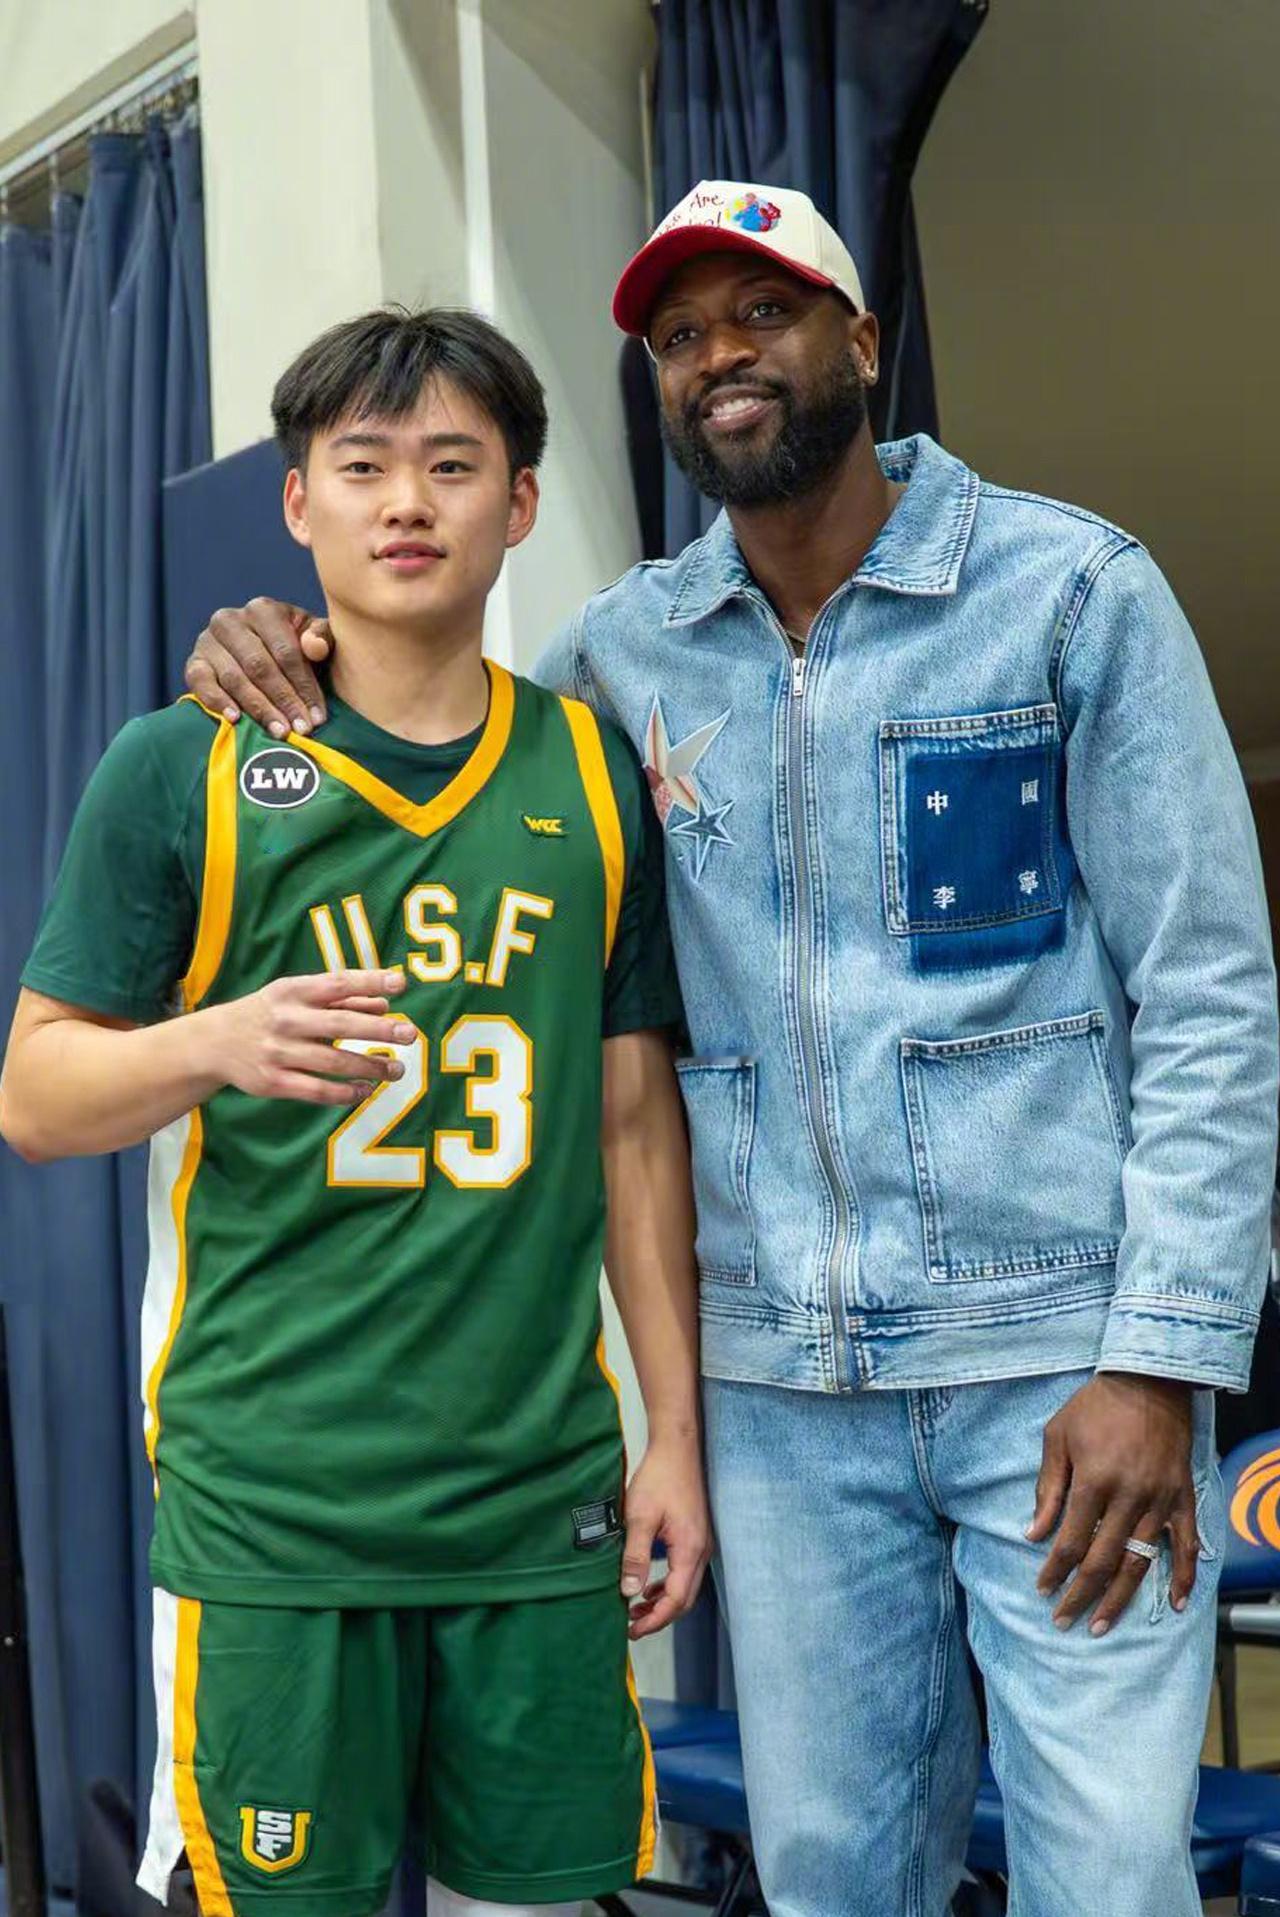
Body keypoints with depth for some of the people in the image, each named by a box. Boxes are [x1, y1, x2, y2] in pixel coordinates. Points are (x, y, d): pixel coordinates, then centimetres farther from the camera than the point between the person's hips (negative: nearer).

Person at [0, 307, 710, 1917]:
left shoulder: (594, 776, 8)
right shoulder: (181, 770, -1)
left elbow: (634, 1119, 12)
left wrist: (676, 1432, 9)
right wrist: (218, 1044, -21)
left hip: (542, 1492, 3)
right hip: (269, 1493, -3)